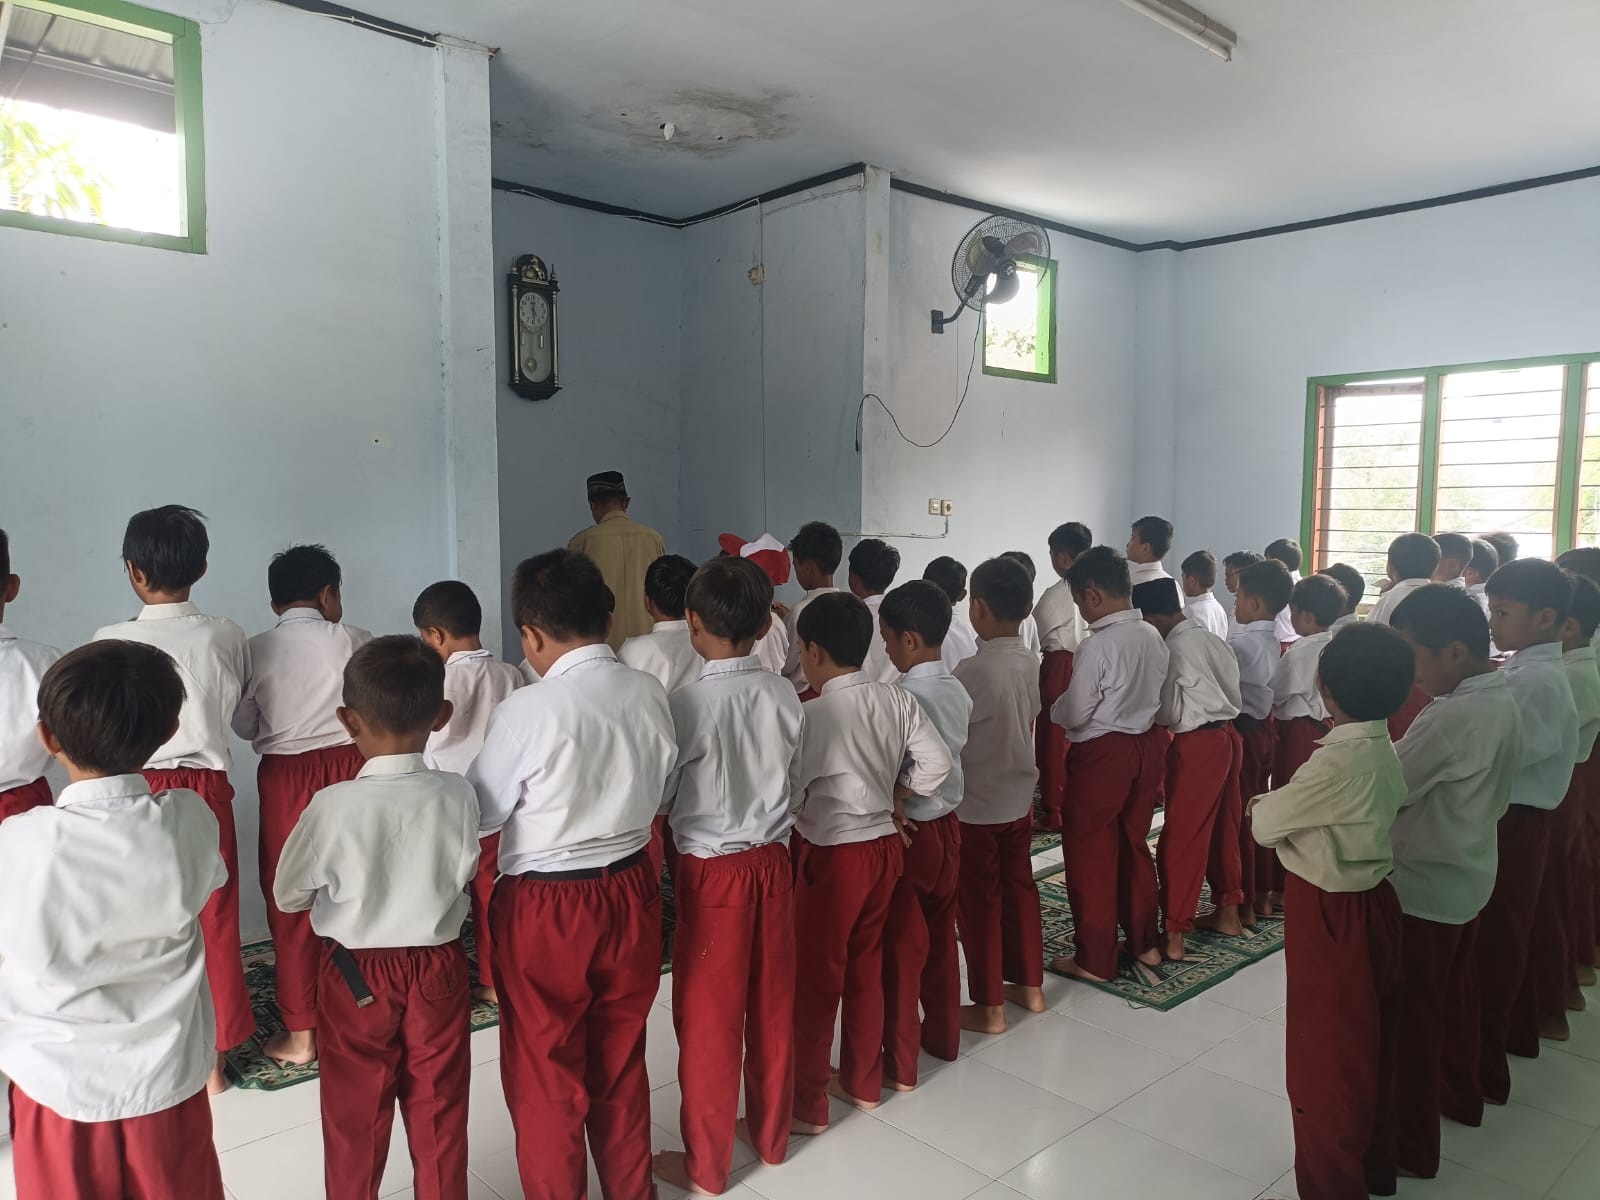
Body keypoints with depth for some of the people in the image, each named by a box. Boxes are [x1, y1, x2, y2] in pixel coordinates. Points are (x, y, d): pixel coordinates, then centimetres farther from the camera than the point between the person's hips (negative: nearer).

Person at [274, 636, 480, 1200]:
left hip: (356, 975, -1)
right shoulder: (458, 795, -17)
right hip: (439, 968, 2)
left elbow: (288, 895, -8)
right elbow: (464, 875, -2)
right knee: (439, 1112, 19)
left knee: (356, 1115, 20)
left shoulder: (333, 805, -22)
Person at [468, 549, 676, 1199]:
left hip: (545, 907, -5)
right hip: (630, 890, 5)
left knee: (545, 1071, 17)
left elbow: (479, 813, -10)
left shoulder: (528, 710, -22)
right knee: (621, 1058, 25)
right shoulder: (650, 694, -7)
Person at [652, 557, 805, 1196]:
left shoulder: (688, 702, -19)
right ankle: (771, 1132, 38)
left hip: (712, 871, -5)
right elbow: (795, 786, 4)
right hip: (772, 861, 5)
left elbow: (659, 795, -9)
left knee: (708, 1017, 10)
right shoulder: (785, 695, -6)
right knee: (772, 1005, 19)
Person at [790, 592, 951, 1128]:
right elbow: (936, 763, 0)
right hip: (884, 845, 7)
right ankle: (863, 1082, 36)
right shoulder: (898, 700, -3)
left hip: (833, 853, -6)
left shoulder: (816, 714, -21)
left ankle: (808, 1103, 21)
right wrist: (895, 795, 10)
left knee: (816, 978, 8)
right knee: (866, 968, 21)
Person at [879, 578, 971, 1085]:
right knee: (940, 939, 20)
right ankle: (944, 1036, 36)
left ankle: (900, 1064, 17)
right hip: (948, 824, 7)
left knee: (902, 948, 5)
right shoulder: (958, 691, 1)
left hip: (909, 830, -7)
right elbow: (951, 754, 6)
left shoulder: (903, 697, -22)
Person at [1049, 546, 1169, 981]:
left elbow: (1074, 714, -16)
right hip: (1143, 747, 8)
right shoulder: (1154, 638, 1)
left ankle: (1095, 959, 14)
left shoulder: (1097, 645, -21)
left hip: (1101, 755, -7)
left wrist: (1054, 708, 4)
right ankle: (1144, 942, 32)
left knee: (1090, 855, 5)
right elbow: (1156, 697, 9)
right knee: (1134, 846, 20)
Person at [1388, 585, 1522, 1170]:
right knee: (1453, 992, 26)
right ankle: (1459, 1093, 45)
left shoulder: (1451, 716, -29)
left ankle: (1411, 1141, 18)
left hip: (1424, 883, -9)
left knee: (1412, 1011, 5)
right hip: (1468, 872, 9)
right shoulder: (1502, 701, -1)